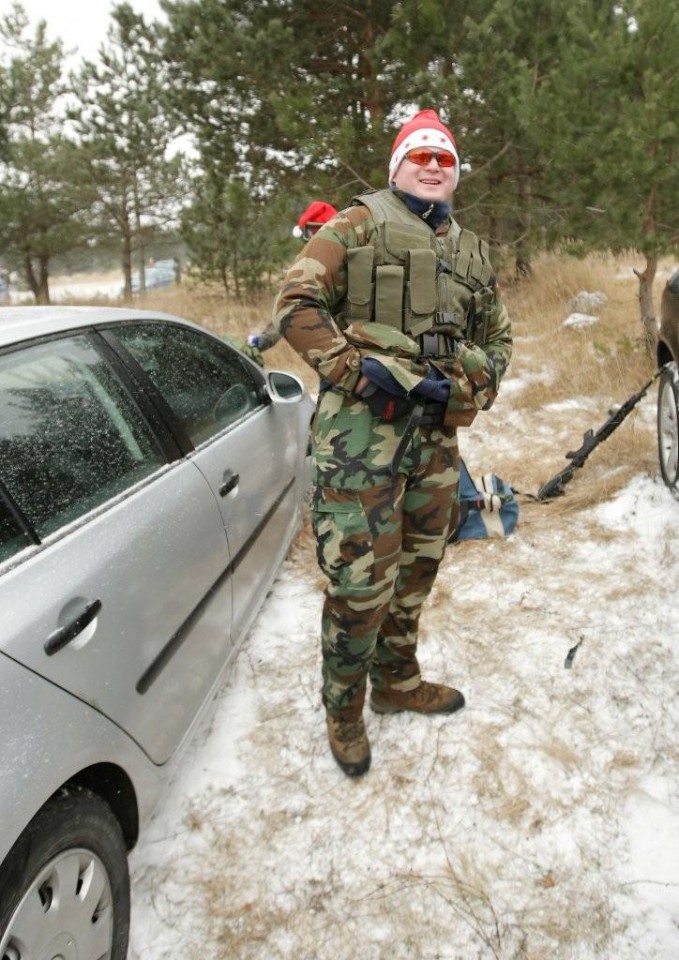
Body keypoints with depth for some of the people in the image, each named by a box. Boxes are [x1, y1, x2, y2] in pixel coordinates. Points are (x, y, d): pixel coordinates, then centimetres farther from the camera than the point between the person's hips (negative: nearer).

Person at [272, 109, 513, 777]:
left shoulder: (471, 252, 19)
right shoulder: (358, 226, 2)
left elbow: (497, 337, 25)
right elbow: (294, 303, -6)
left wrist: (470, 391, 4)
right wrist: (357, 370, -16)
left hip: (438, 432, 7)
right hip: (363, 423, -6)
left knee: (417, 566, 16)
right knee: (362, 579, -6)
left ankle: (396, 681, 37)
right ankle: (343, 709, 17)